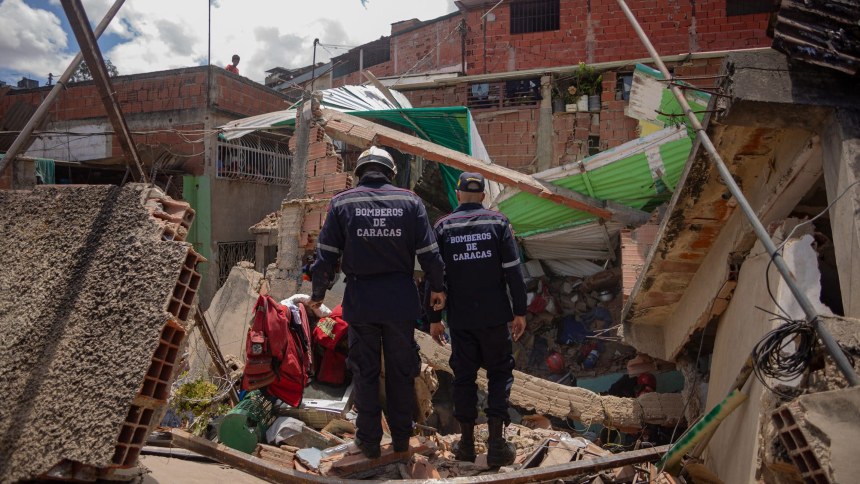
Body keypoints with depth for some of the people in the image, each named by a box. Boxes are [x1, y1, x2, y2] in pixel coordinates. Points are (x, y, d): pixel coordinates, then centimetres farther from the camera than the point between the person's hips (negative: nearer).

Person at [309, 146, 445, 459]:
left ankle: (369, 441, 21)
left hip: (360, 300, 0)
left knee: (364, 371, 11)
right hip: (401, 300, 1)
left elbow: (327, 256, -2)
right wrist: (437, 287, 11)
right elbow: (429, 251, -1)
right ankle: (401, 438, 25)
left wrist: (318, 293, 10)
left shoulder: (342, 203, -1)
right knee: (401, 370, 14)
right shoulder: (410, 201, 0)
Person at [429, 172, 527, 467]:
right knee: (499, 371, 10)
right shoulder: (498, 222, -2)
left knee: (464, 375, 11)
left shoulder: (443, 227, 1)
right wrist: (520, 311, 0)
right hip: (494, 314, -1)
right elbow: (513, 271, -6)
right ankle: (496, 442, 5)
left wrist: (434, 318, 5)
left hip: (460, 317, 1)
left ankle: (467, 442, 18)